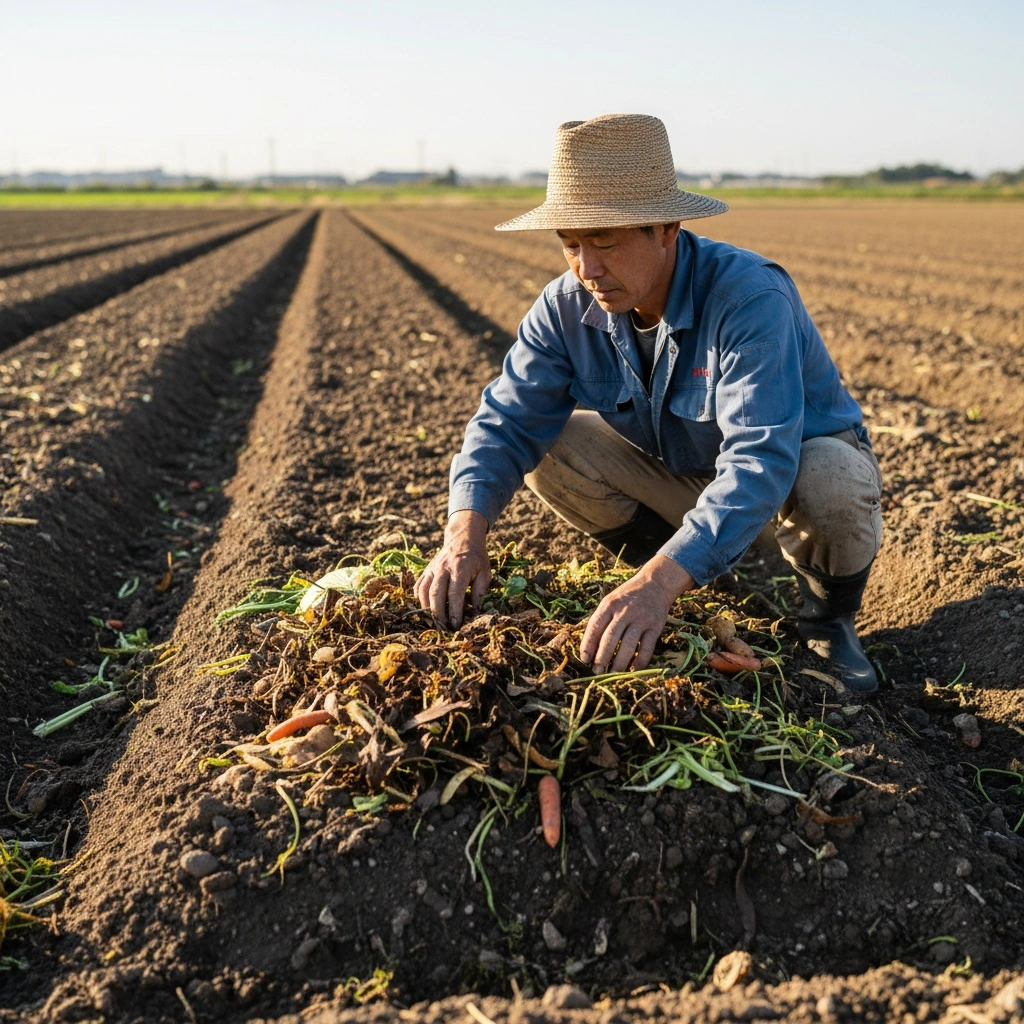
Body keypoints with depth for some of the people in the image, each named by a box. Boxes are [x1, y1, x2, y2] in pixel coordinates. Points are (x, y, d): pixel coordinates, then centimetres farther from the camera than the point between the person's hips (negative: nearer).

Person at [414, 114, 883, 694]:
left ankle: (829, 616, -1)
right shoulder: (567, 308, -15)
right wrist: (466, 533, -39)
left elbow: (760, 461, -43)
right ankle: (699, 587, 5)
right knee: (549, 448, -14)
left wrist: (659, 580, -56)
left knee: (832, 480, -38)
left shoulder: (750, 299, -33)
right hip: (681, 480, 5)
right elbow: (509, 420, -19)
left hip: (790, 474, -4)